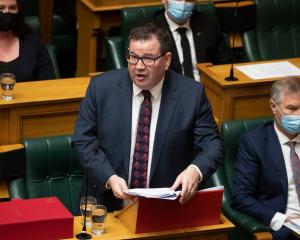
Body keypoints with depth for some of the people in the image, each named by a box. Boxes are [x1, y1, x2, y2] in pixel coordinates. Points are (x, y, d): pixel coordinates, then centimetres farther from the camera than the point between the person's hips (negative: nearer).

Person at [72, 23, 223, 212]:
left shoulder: (191, 94, -2)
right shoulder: (102, 87, 1)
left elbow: (212, 145, 0)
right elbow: (83, 141, 2)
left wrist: (195, 170, -22)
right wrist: (110, 178, -14)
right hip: (110, 203, 1)